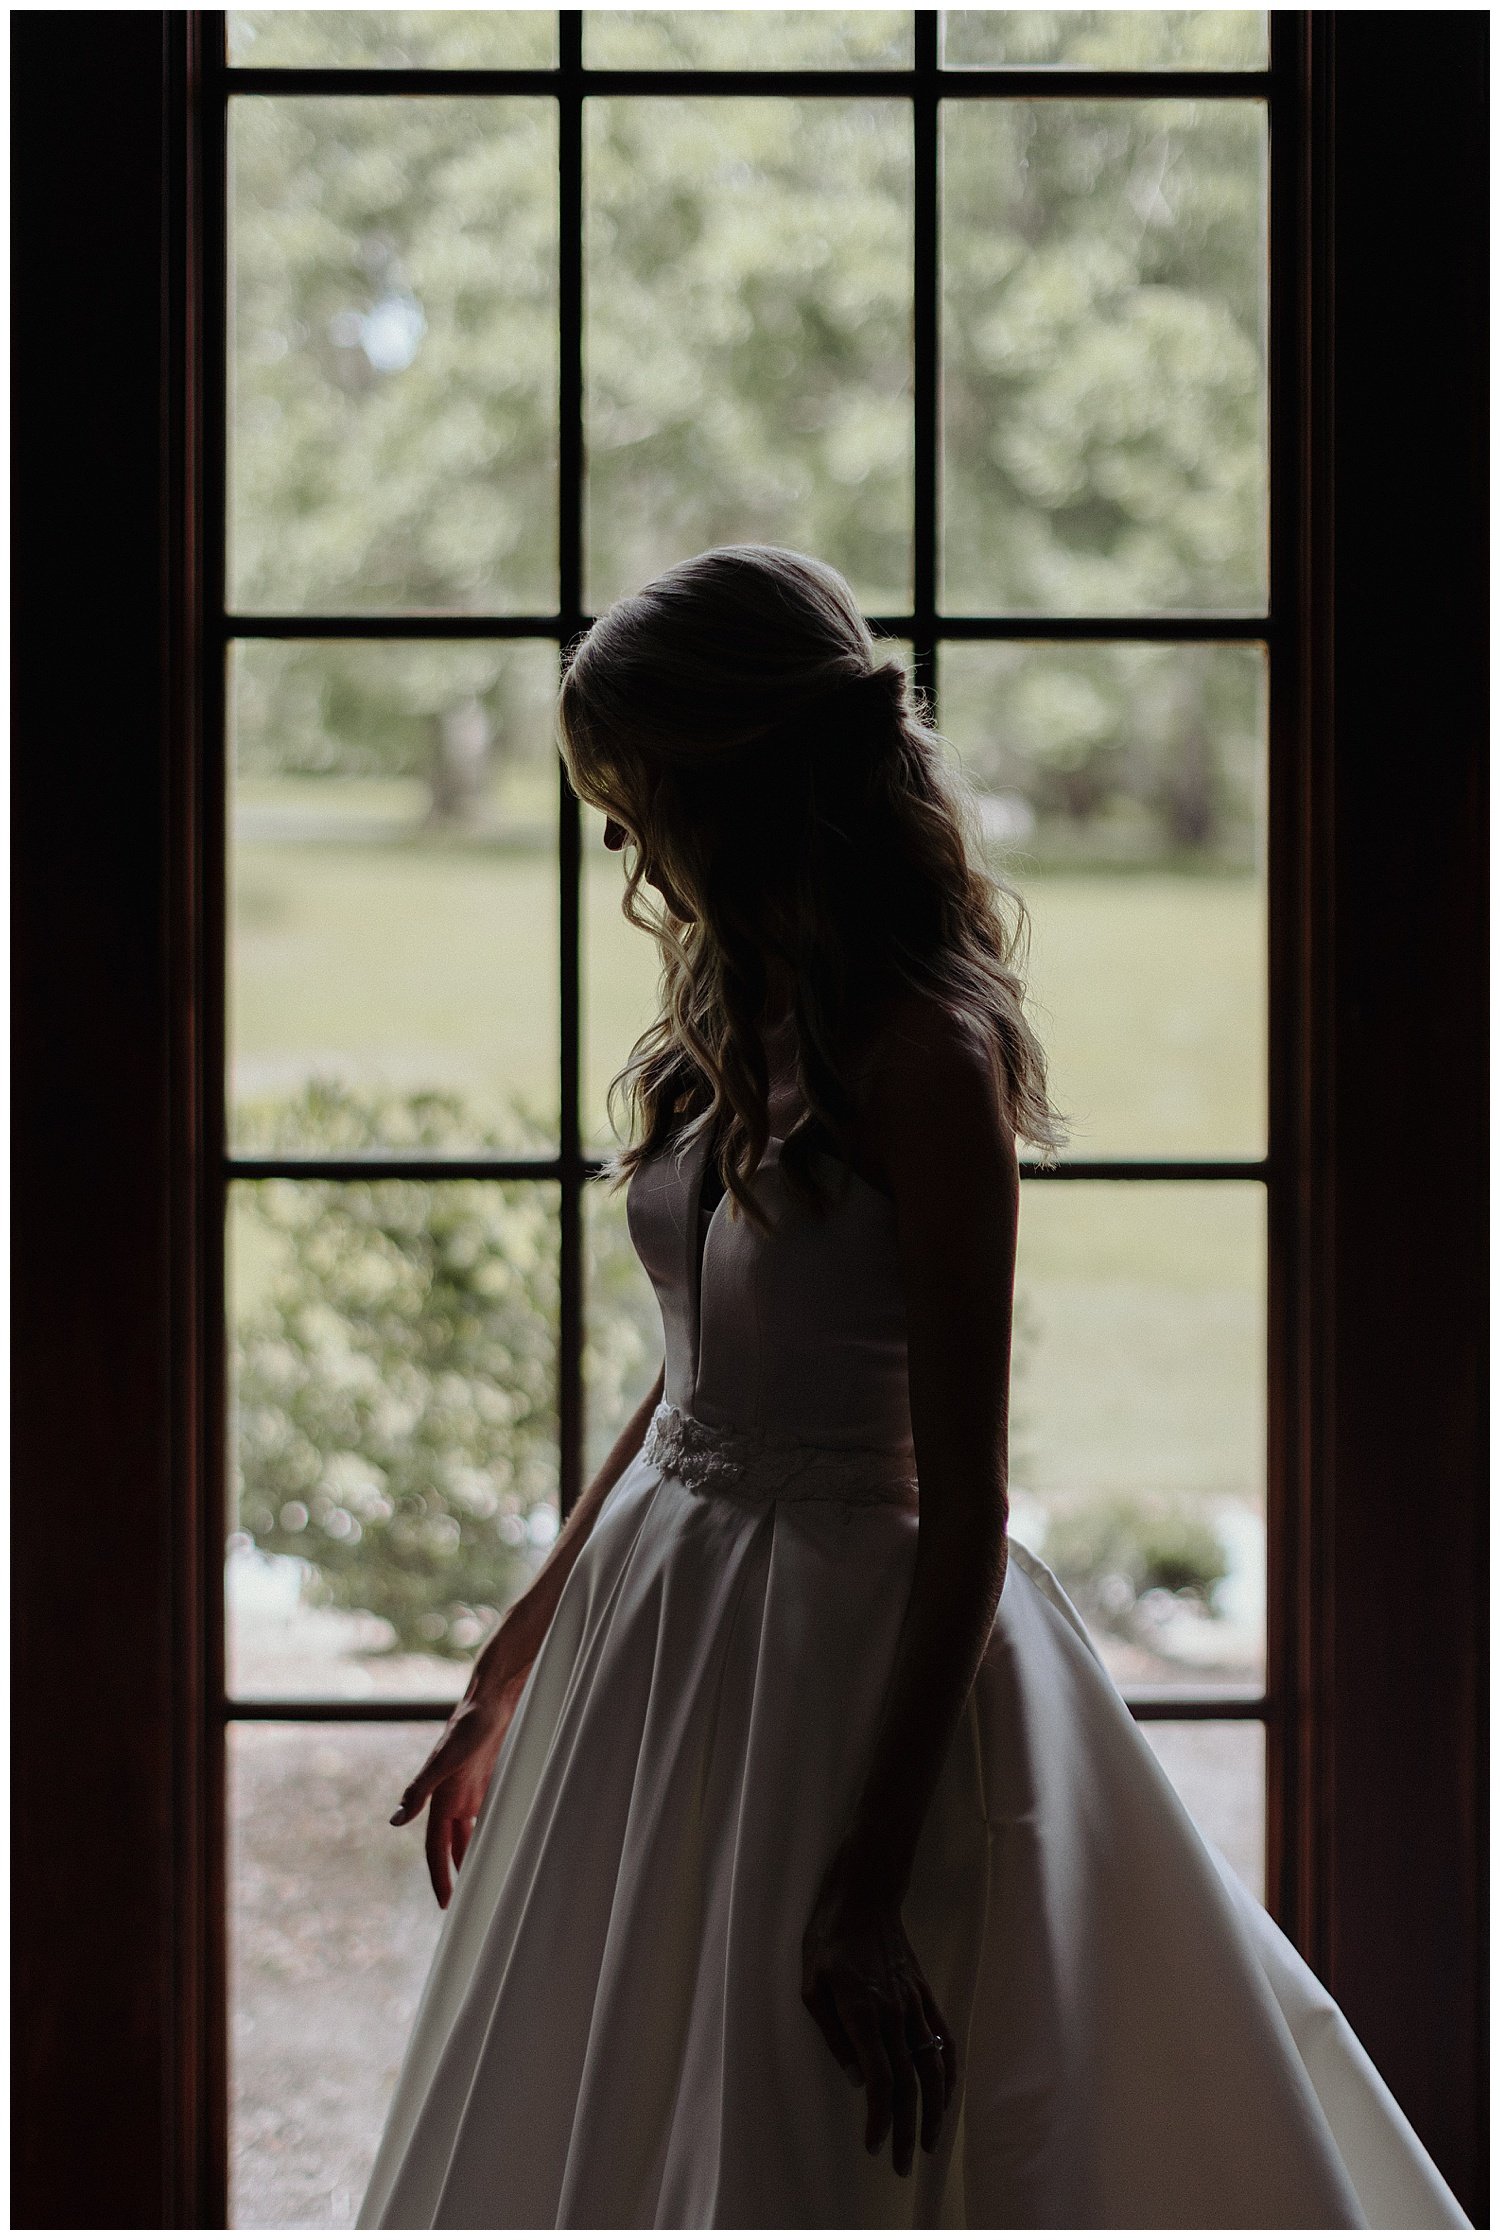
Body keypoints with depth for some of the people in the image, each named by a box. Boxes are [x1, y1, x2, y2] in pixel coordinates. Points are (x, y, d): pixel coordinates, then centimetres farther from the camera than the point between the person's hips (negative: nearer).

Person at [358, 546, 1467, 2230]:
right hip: (656, 1623, 9)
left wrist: (863, 1890, -21)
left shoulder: (921, 1057, -19)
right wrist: (510, 1670, 18)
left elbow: (961, 1511, -20)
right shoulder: (738, 1014, 5)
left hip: (849, 1654, -9)